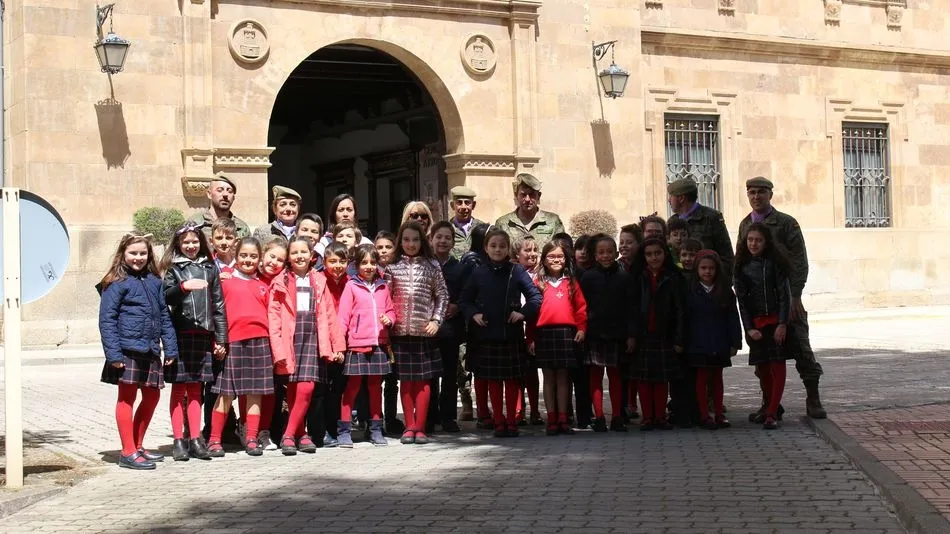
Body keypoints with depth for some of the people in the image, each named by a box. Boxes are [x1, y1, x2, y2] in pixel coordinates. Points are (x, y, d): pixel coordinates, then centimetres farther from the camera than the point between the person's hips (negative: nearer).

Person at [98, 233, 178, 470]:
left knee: (152, 396, 12)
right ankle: (128, 452, 5)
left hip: (150, 350, 7)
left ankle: (137, 446, 26)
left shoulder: (154, 281, 13)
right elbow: (107, 320, -10)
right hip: (128, 349, -7)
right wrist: (113, 354, -17)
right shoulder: (116, 283, -5)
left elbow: (164, 316, 15)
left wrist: (170, 348, 9)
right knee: (127, 397, 0)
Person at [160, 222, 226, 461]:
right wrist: (183, 286, -27)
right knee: (179, 389, 1)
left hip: (203, 335, 2)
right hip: (180, 334, -2)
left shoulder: (210, 268, 12)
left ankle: (196, 440, 11)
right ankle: (178, 440, 4)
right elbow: (166, 298, -8)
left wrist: (221, 339, 8)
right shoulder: (174, 268, 5)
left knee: (196, 389, 7)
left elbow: (218, 305, 11)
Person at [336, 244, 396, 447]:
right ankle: (344, 430, 3)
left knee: (376, 386, 11)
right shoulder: (351, 286, -1)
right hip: (357, 344, -4)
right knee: (353, 385, -2)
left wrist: (389, 319, -4)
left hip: (379, 344, 4)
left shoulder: (383, 287, 10)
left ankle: (376, 429, 19)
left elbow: (391, 310, 19)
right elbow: (343, 315, -4)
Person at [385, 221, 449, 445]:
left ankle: (420, 427, 5)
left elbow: (442, 295, 6)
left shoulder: (431, 266, 5)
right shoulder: (392, 267, 5)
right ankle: (409, 427, 10)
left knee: (423, 380, 1)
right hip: (400, 331, 0)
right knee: (406, 380, 4)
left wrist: (436, 320, -3)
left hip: (424, 330, 0)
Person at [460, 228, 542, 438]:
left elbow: (535, 295, 1)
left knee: (512, 380, 5)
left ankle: (511, 421, 14)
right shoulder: (479, 273, 3)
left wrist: (524, 312, -11)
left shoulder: (516, 271, -1)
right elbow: (465, 300, 10)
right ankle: (499, 422, 14)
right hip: (487, 335, 1)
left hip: (512, 334, -1)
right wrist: (473, 314, -6)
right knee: (493, 380, 6)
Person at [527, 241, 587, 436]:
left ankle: (563, 419, 8)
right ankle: (551, 420, 7)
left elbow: (581, 306, 8)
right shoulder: (538, 282, 8)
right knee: (549, 377, 4)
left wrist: (581, 328, -4)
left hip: (567, 332, 1)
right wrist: (531, 338, 0)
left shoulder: (571, 282, 11)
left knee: (563, 377, 4)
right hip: (544, 333, 0)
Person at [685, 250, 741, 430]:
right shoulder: (691, 291, -2)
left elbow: (732, 317, 2)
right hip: (698, 344, -2)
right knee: (701, 377, 2)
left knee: (717, 377, 11)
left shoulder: (724, 291, 2)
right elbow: (685, 318, -2)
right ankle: (704, 415, 7)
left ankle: (719, 413, 18)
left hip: (719, 344, 2)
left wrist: (735, 342, -2)